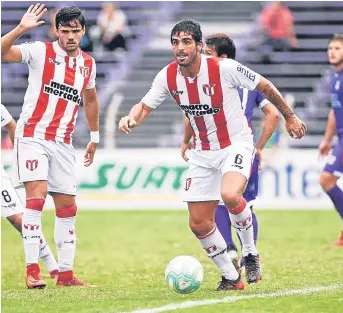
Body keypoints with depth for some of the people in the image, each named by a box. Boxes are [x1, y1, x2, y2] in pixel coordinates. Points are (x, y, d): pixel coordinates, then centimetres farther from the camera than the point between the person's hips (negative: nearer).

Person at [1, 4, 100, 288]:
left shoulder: (88, 64, 9)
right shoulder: (40, 52, -6)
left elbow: (90, 99, 27)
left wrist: (94, 137, 29)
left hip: (63, 143, 6)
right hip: (32, 136, -6)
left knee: (67, 207, 6)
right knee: (37, 195, -20)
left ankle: (66, 273, 13)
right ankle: (32, 270, -19)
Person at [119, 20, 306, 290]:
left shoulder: (224, 68, -21)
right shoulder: (168, 76, -9)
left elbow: (265, 87, -8)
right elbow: (145, 106, 2)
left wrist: (290, 117, 2)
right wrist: (131, 119, -22)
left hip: (237, 144, -5)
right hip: (203, 153, 5)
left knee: (230, 195, -34)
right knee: (199, 224, 1)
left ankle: (251, 255, -9)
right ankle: (231, 277, 21)